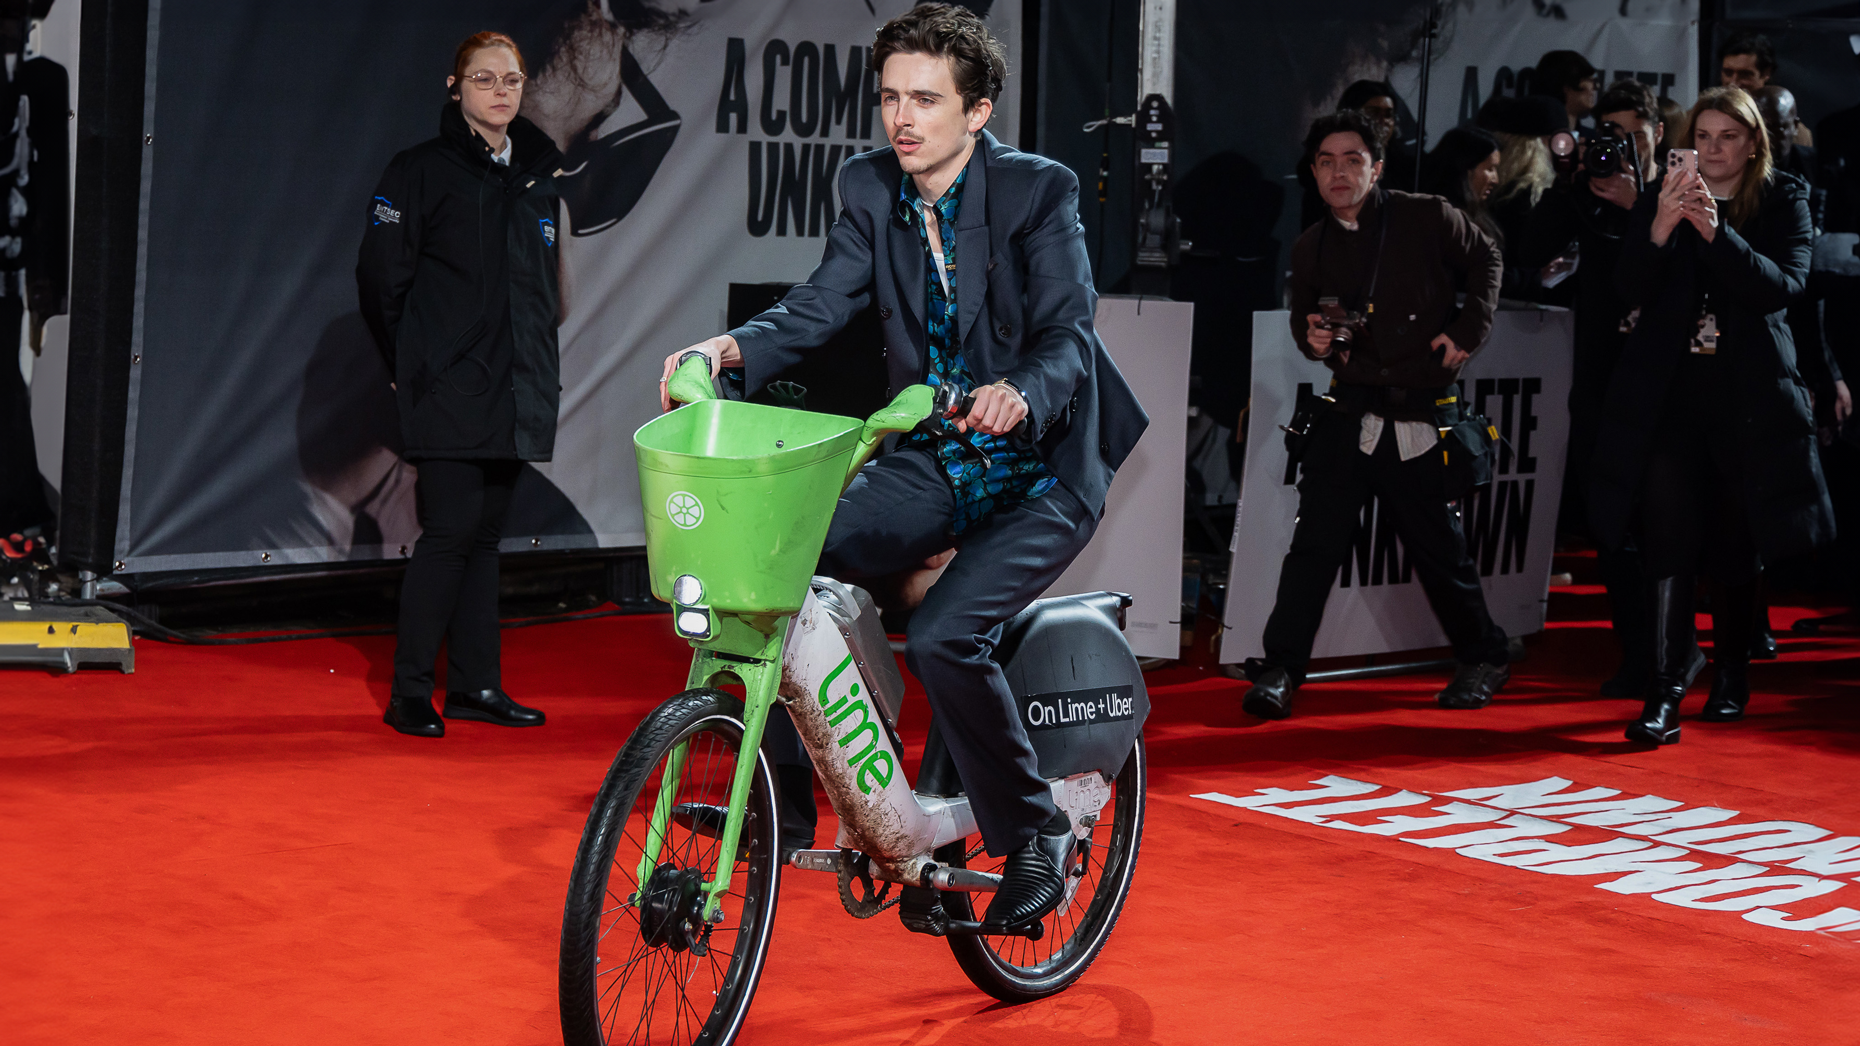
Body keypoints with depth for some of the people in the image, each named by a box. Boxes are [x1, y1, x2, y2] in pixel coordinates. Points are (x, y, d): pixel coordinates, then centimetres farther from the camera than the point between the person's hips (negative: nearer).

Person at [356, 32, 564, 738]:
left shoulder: (537, 175, 14)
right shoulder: (424, 171, -4)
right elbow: (381, 276, -4)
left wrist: (540, 364, 16)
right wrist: (412, 365, 0)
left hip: (515, 389, 6)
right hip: (450, 390, -6)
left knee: (484, 534, 10)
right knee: (451, 532, -9)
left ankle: (476, 685, 15)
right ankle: (410, 693, -2)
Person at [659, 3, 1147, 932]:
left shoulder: (1039, 192, -13)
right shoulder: (871, 189, 2)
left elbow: (1067, 339, -21)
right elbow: (821, 305, -5)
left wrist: (1020, 393, -44)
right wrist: (735, 347, -25)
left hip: (1040, 474, -5)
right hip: (935, 466, 5)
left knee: (941, 637, -27)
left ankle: (1034, 838, -5)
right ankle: (779, 798, -1)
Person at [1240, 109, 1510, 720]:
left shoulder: (1429, 220, -3)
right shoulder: (1311, 249, 7)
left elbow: (1485, 260, 13)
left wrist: (1469, 328, 3)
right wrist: (1311, 339, 0)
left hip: (1423, 418, -2)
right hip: (1350, 412, 2)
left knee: (1441, 549, 6)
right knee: (1315, 540, -8)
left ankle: (1484, 659, 27)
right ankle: (1280, 670, -4)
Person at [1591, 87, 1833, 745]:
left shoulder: (1784, 204, 3)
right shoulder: (1659, 204, 7)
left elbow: (1783, 286, -12)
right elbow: (1631, 290, -3)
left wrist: (1716, 231, -25)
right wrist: (1660, 229, -22)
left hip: (1748, 395, 0)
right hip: (1670, 393, 0)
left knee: (1737, 542, 9)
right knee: (1671, 536, -12)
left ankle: (1731, 676, 27)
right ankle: (1665, 691, -16)